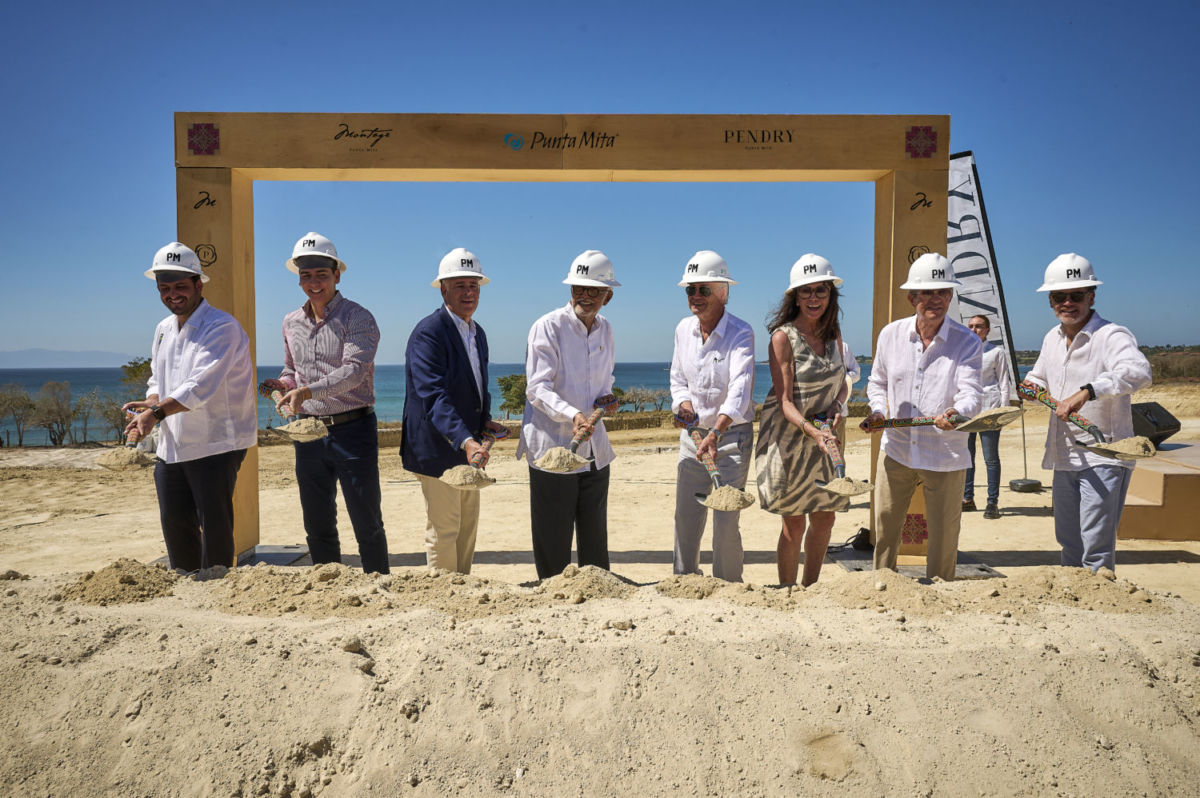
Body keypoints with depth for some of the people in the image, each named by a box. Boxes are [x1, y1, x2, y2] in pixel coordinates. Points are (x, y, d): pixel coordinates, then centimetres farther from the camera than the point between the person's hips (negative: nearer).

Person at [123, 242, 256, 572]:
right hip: (171, 446, 8)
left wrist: (157, 412, -30)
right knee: (174, 523, 15)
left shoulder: (222, 327, -14)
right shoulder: (163, 329, 13)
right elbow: (157, 380, 20)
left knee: (214, 526, -2)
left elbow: (201, 386, -24)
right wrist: (150, 402, -2)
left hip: (216, 445, -8)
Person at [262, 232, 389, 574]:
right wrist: (285, 385, 2)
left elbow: (354, 370, -21)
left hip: (352, 429, -6)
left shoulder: (358, 318, -8)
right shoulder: (291, 323, 13)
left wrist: (307, 391, -32)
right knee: (317, 524, 13)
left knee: (367, 523, 0)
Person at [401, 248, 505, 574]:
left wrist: (485, 419, 3)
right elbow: (433, 396, -29)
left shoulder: (478, 333, 10)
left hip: (469, 448, 9)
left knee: (468, 526, 19)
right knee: (443, 531, 1)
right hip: (438, 449, -9)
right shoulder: (428, 332, -18)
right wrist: (465, 441, -39)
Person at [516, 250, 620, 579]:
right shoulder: (547, 327, -10)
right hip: (552, 447, -6)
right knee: (553, 540, 2)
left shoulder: (605, 330, 11)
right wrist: (572, 414, -34)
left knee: (595, 539, 15)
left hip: (594, 450, 6)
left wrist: (607, 398, 3)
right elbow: (537, 388, -18)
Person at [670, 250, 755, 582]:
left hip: (732, 434, -5)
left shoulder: (741, 333, -16)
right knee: (685, 517, 10)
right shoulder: (683, 329, 3)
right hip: (693, 432, 5)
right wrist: (683, 404, -9)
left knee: (726, 521, -3)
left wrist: (716, 433, -42)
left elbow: (739, 390, -29)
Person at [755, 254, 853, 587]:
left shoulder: (833, 335, 5)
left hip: (824, 438, 6)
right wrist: (812, 431, -31)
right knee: (794, 524, 0)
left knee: (824, 519, 11)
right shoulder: (783, 336, -13)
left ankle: (810, 589, 29)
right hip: (788, 437, -6)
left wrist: (836, 405, -6)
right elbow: (785, 401, -16)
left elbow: (842, 382, 16)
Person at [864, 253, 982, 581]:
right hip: (896, 450, 3)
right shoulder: (891, 334, 2)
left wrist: (957, 413, -41)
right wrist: (878, 410, -3)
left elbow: (971, 393, -19)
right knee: (885, 529, 13)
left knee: (943, 536, 8)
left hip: (945, 457, -3)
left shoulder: (967, 342, -7)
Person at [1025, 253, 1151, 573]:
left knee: (1096, 548, -8)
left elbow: (1138, 372, -35)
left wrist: (1086, 392, -48)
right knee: (1068, 542, 19)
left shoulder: (1112, 335, -15)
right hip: (1064, 458, 8)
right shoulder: (1052, 338, 10)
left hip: (1104, 455, -8)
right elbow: (1040, 379, 27)